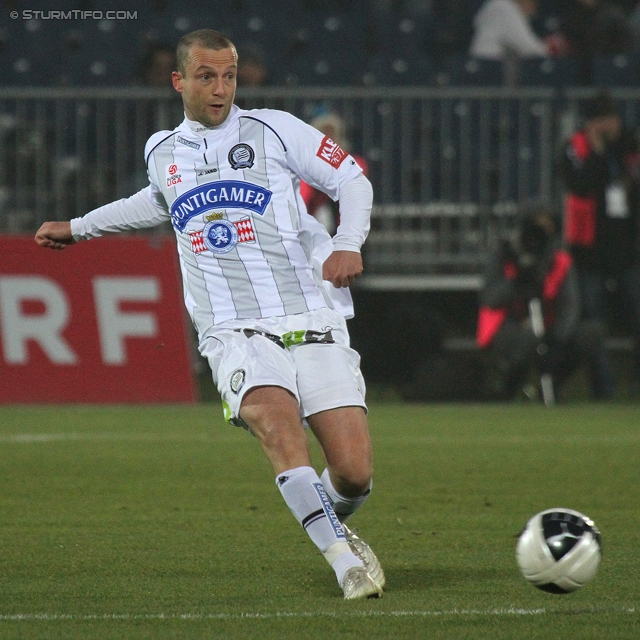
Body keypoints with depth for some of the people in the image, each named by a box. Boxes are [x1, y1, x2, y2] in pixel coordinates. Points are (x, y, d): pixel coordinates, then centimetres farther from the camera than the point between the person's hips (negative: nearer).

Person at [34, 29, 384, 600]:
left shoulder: (273, 130, 5)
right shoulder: (162, 153, 16)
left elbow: (353, 181, 9)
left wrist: (349, 245, -9)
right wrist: (78, 228, 49)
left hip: (314, 325, -1)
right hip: (236, 334, 1)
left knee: (355, 473, -10)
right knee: (277, 420, -33)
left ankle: (331, 525, 27)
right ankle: (343, 558, -23)